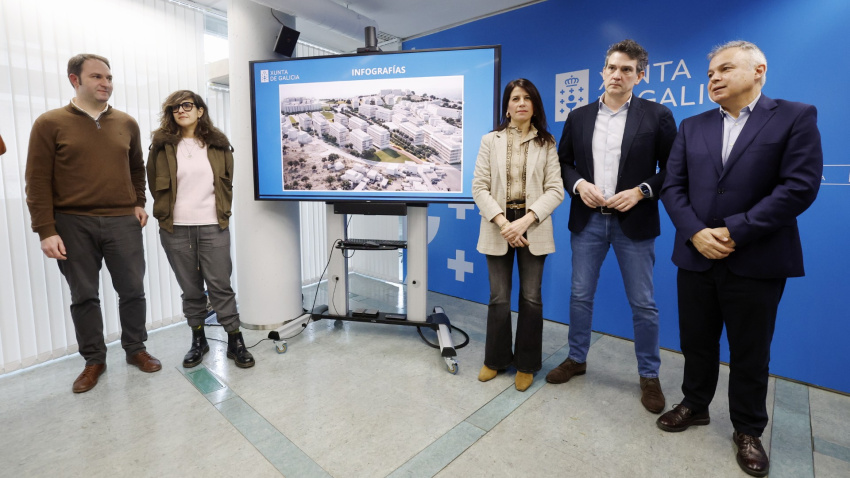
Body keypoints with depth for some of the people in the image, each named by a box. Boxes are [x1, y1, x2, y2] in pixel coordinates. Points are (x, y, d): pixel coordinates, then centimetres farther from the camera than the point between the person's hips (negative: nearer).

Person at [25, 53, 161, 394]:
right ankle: (94, 360, 23)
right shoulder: (50, 124, 0)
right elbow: (38, 182, -3)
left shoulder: (126, 124, 9)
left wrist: (139, 203, 8)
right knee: (84, 296, 8)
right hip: (72, 224, -2)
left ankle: (135, 349, 25)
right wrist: (46, 231, -8)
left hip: (123, 222, 2)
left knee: (132, 290, 7)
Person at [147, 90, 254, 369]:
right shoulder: (161, 145, 5)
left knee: (220, 285, 0)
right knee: (190, 288, 10)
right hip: (175, 229, 1)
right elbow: (155, 185, 10)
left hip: (213, 226, -1)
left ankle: (235, 341, 10)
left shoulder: (218, 144, 6)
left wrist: (222, 213, 5)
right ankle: (198, 340, 24)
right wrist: (165, 215, 8)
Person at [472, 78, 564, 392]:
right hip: (498, 226, 0)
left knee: (531, 298, 5)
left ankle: (526, 364, 23)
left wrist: (524, 221, -17)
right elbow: (479, 187, -1)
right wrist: (502, 222, -14)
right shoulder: (491, 140, 7)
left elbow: (555, 190, -3)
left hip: (532, 227, 0)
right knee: (499, 298, 4)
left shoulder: (546, 143, 6)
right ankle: (496, 359, 25)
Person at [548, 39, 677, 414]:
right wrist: (579, 184, -8)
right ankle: (576, 359, 30)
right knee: (580, 295, 11)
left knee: (643, 304, 7)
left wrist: (641, 191, -15)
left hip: (634, 222, -2)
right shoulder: (579, 116, 7)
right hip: (587, 220, 3)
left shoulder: (657, 116, -1)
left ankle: (649, 375, 26)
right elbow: (563, 162, 10)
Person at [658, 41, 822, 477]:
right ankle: (695, 405, 36)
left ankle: (748, 431, 32)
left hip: (755, 262, -3)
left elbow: (800, 186, -11)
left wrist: (734, 231, -17)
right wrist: (695, 232, -13)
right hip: (696, 258, 3)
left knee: (750, 353, 12)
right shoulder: (692, 127, 10)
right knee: (696, 342, 15)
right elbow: (673, 186, 2)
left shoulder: (795, 117, -1)